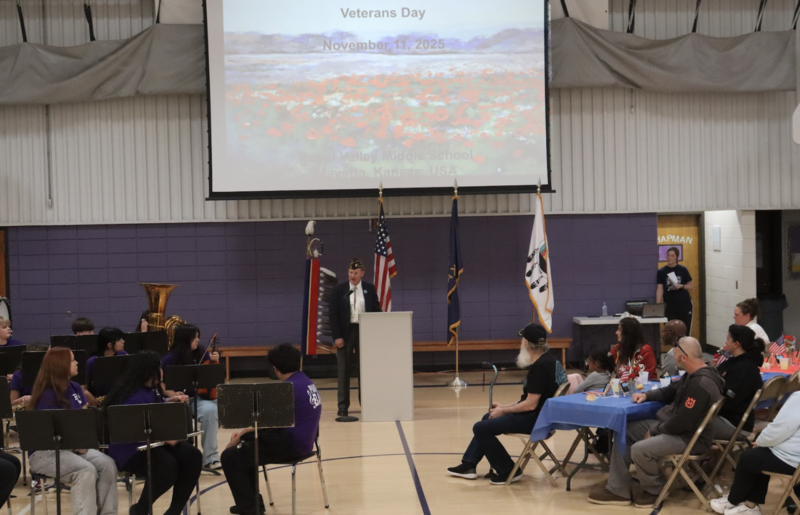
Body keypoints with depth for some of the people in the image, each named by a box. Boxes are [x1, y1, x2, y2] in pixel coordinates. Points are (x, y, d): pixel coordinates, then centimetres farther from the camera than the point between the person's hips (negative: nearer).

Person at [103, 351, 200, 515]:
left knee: (192, 456, -12)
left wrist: (170, 401, 17)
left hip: (153, 443, 9)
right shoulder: (132, 397, -21)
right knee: (167, 466, -35)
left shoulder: (151, 389, 9)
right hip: (131, 449, -9)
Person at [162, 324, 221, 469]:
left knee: (210, 410, -26)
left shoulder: (200, 355, 6)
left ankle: (210, 457, -17)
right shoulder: (170, 359, -7)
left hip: (197, 397, 4)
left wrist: (214, 361, -2)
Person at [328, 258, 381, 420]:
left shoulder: (370, 289, 4)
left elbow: (376, 311, 6)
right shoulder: (339, 290, 0)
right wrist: (337, 336, -10)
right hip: (345, 333, -1)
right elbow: (333, 314, -2)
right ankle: (343, 406, 8)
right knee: (344, 370, 3)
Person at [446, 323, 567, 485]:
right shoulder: (545, 360, 8)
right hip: (535, 413, 11)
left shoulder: (541, 366, -24)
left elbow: (530, 404, -24)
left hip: (536, 419, -11)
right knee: (487, 418, 25)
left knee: (481, 428, -11)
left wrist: (504, 410, -10)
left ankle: (507, 471, 1)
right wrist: (504, 407, 13)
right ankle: (468, 465, 25)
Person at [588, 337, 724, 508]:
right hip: (672, 425, 11)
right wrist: (647, 395, 7)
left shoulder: (700, 384, -27)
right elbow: (670, 392, 24)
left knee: (639, 450, -27)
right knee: (625, 432, 7)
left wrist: (654, 431, -13)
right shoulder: (694, 375, 7)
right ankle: (617, 490, 6)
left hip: (690, 437, -11)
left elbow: (682, 423, -27)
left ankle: (655, 491, 2)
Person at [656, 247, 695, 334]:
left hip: (684, 305, 0)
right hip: (669, 306, 0)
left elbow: (692, 286, 7)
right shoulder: (661, 272, 2)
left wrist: (681, 286, -13)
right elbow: (659, 289, -4)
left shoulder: (683, 270, 2)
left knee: (685, 332, 1)